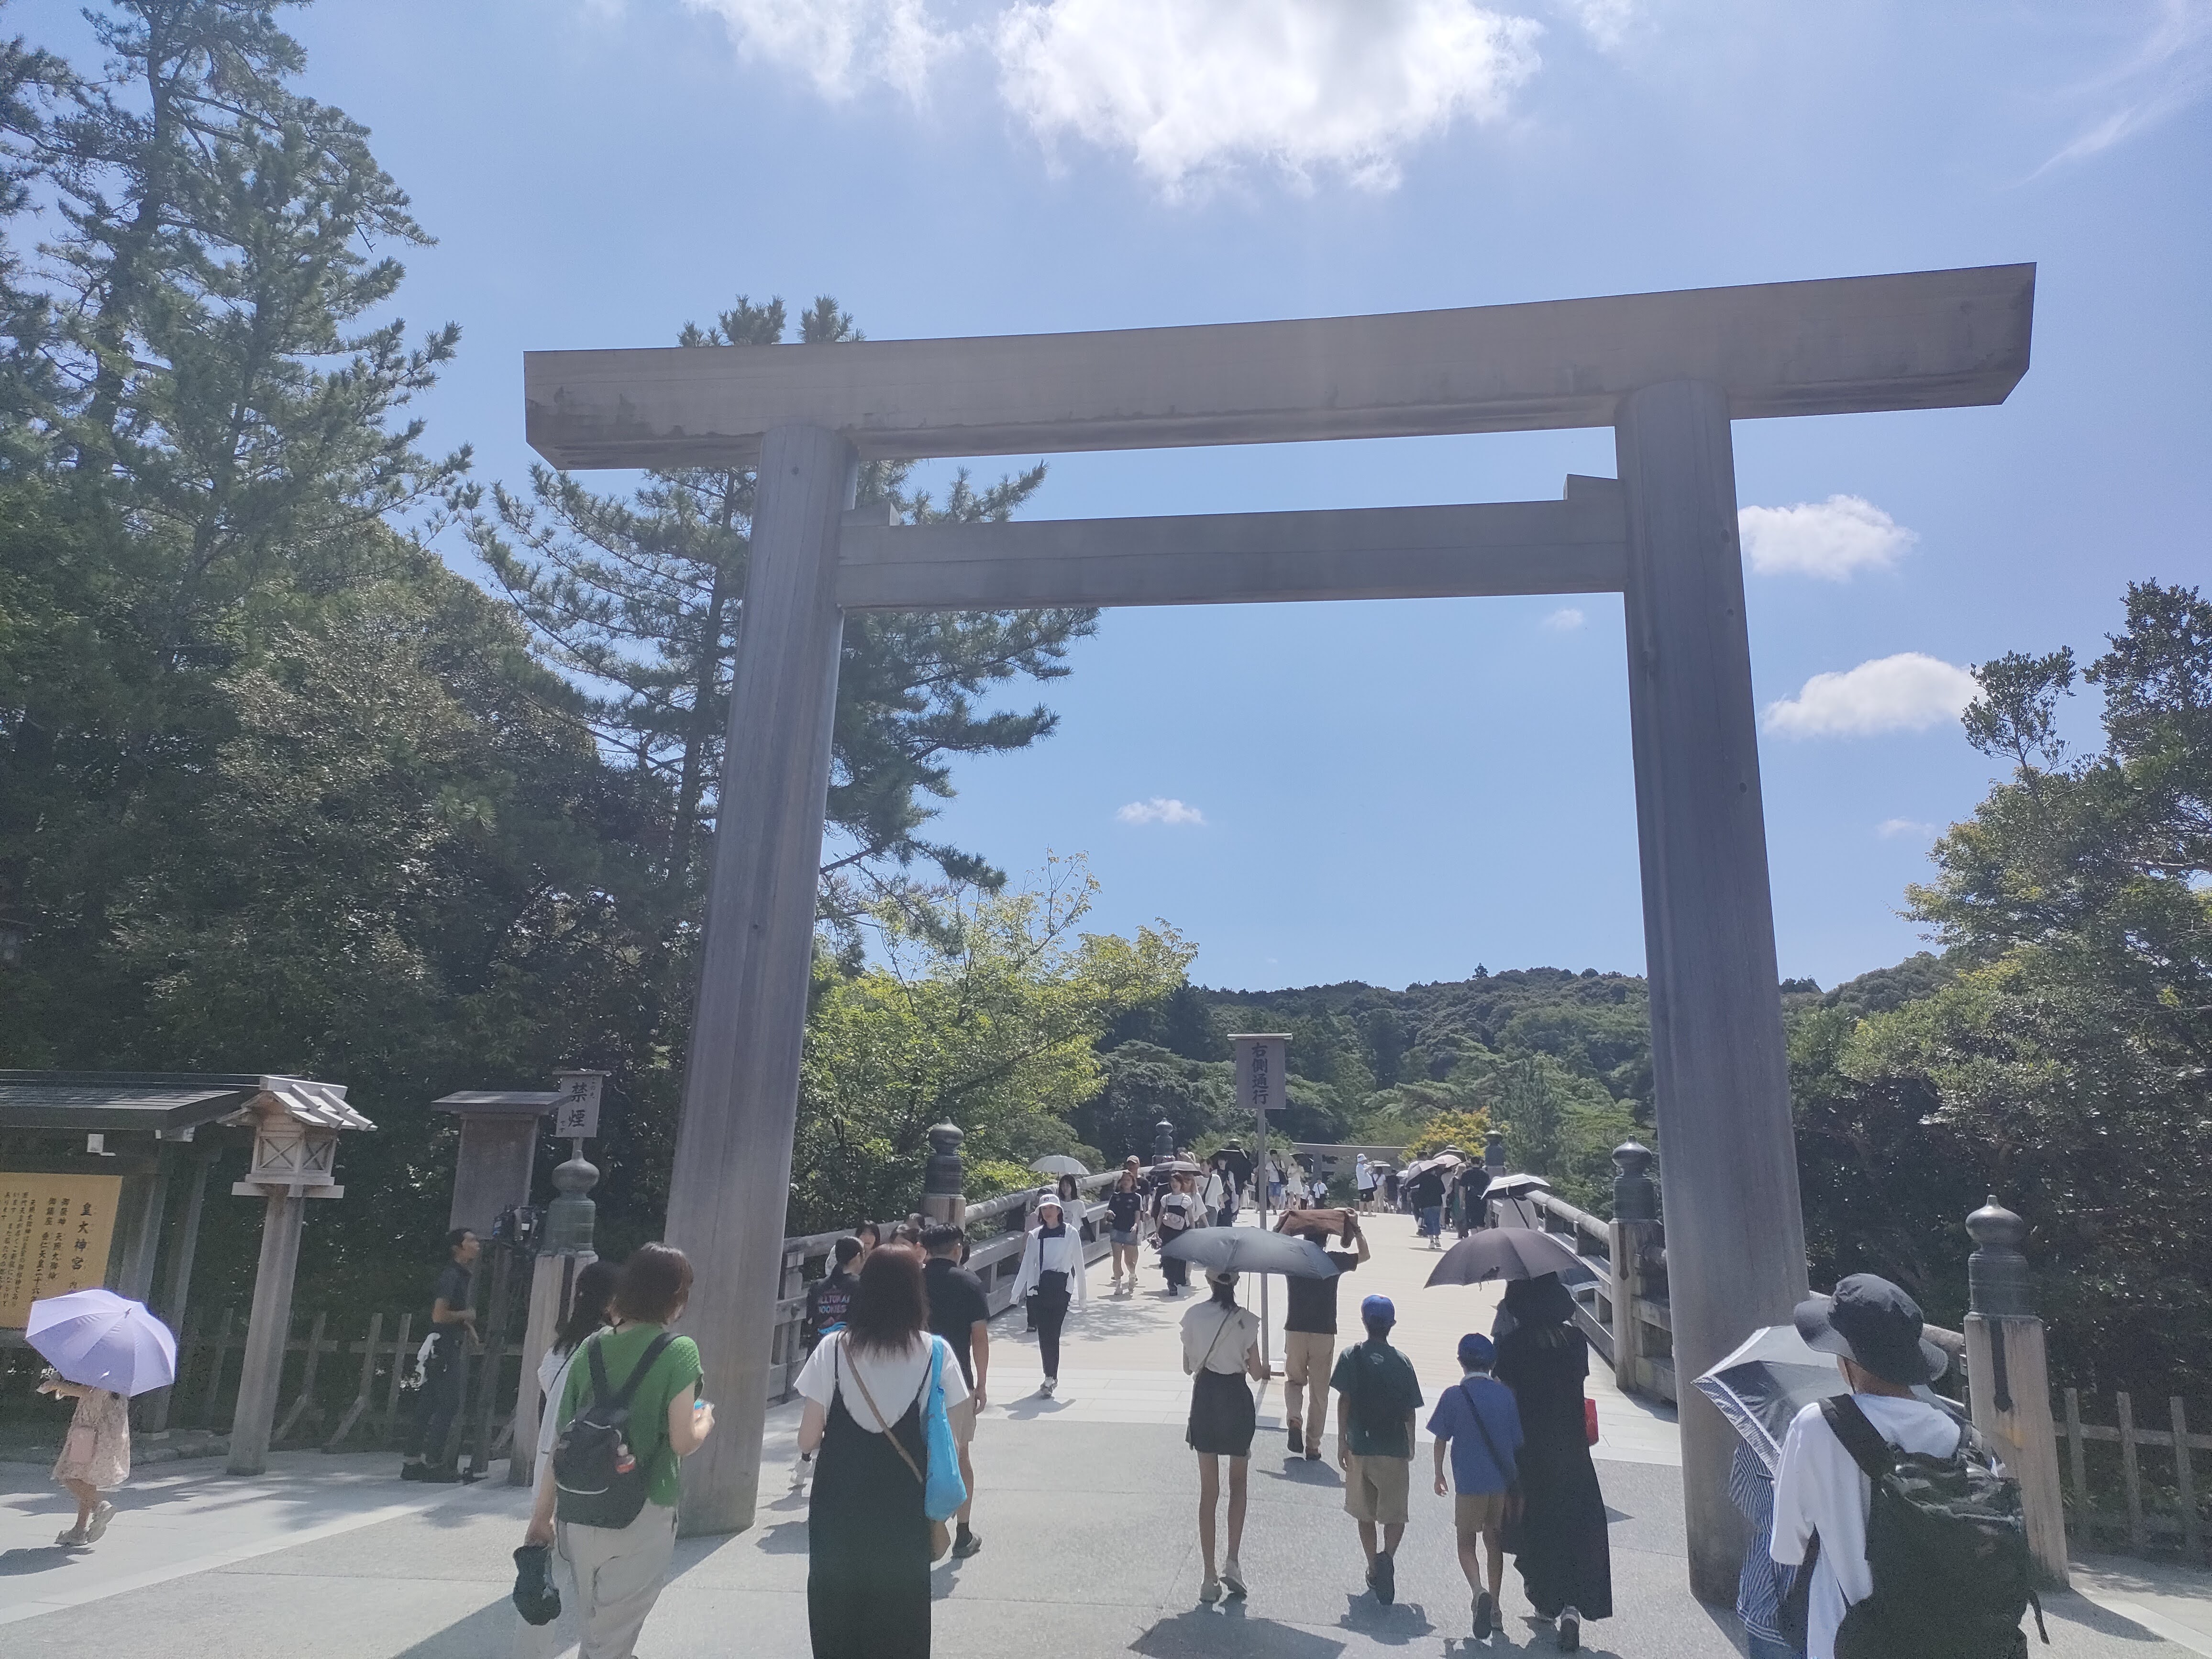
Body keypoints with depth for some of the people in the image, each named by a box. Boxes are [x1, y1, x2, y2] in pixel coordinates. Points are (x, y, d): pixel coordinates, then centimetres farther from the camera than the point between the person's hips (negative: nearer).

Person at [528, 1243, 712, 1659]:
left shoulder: (591, 1348, 4)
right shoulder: (678, 1350, -11)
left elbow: (562, 1440, 5)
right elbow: (682, 1441, -14)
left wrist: (541, 1515, 13)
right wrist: (705, 1421, 7)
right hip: (640, 1518, -5)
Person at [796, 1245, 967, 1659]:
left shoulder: (834, 1349, -9)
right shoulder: (936, 1353, -8)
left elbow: (807, 1440, -7)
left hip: (838, 1505, 0)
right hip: (903, 1507, 0)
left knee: (837, 1614, 17)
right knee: (900, 1617, 16)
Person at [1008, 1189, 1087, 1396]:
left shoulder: (1071, 1233, 2)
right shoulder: (1034, 1235, 9)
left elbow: (1078, 1263, 5)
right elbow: (1027, 1265, 11)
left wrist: (1081, 1294, 6)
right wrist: (1017, 1292, 7)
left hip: (1061, 1287, -3)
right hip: (1039, 1287, 3)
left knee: (1052, 1332, -10)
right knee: (1044, 1334, 2)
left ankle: (1051, 1378, -7)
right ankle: (1051, 1377, 15)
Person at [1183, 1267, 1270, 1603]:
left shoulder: (1193, 1317, -7)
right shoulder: (1246, 1320, -12)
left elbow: (1188, 1367, 3)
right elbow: (1256, 1373, -6)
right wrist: (1265, 1370, 15)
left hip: (1205, 1402, 1)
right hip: (1237, 1402, -1)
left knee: (1209, 1490, 10)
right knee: (1238, 1484, 20)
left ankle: (1210, 1577, 11)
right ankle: (1232, 1562, 8)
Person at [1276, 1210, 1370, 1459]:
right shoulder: (1334, 1261, -4)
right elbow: (1364, 1254, 12)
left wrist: (1287, 1225, 16)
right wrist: (1356, 1229, 17)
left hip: (1295, 1332, 1)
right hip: (1324, 1334, -1)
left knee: (1294, 1380, 20)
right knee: (1319, 1393, 11)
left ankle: (1294, 1419, -6)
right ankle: (1313, 1446, 14)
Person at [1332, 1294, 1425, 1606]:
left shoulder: (1352, 1357, -1)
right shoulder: (1402, 1362, 2)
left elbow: (1344, 1400, -9)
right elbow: (1410, 1411, 5)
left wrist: (1342, 1441, -6)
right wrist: (1410, 1448, 19)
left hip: (1360, 1447, 0)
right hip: (1395, 1450, 0)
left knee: (1365, 1514, 17)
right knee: (1395, 1515, 6)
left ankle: (1374, 1569, 21)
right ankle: (1387, 1556, -20)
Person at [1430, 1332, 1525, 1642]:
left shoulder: (1454, 1396, -10)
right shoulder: (1505, 1394, -2)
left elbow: (1441, 1440, -4)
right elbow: (1516, 1440, 4)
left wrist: (1439, 1474, 11)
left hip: (1469, 1482, -3)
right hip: (1502, 1481, 4)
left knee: (1466, 1543, 7)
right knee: (1494, 1541, 19)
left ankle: (1480, 1591, -19)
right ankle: (1495, 1604, 27)